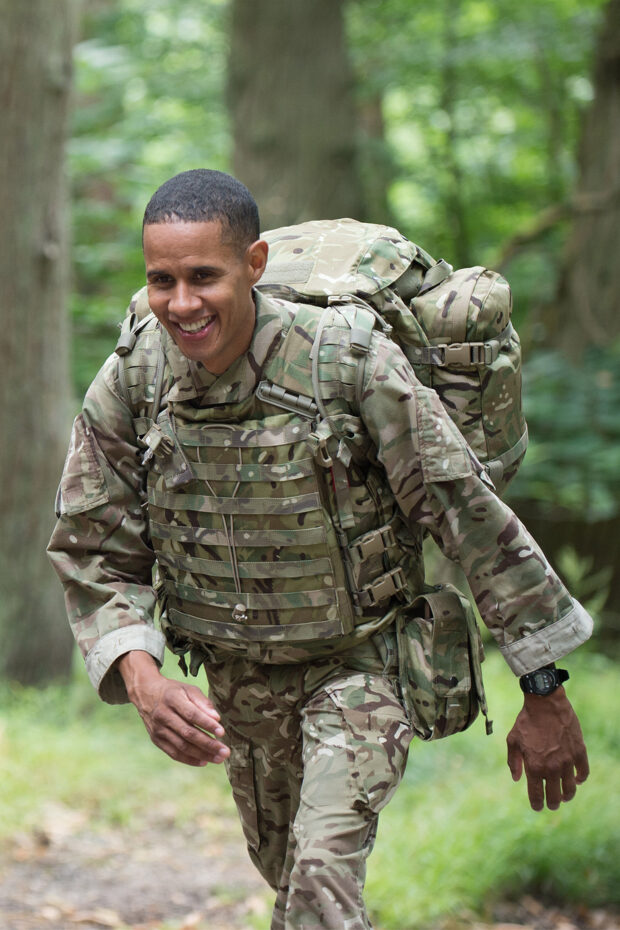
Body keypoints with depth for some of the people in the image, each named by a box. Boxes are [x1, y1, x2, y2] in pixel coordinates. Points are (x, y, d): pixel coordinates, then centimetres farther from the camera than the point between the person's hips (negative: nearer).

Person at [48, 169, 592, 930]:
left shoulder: (353, 365, -26)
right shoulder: (128, 386, -16)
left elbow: (468, 513, -19)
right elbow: (93, 553, -7)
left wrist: (543, 692, -15)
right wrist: (142, 682, -27)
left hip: (357, 661, -4)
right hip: (237, 677, 5)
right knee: (283, 866, 24)